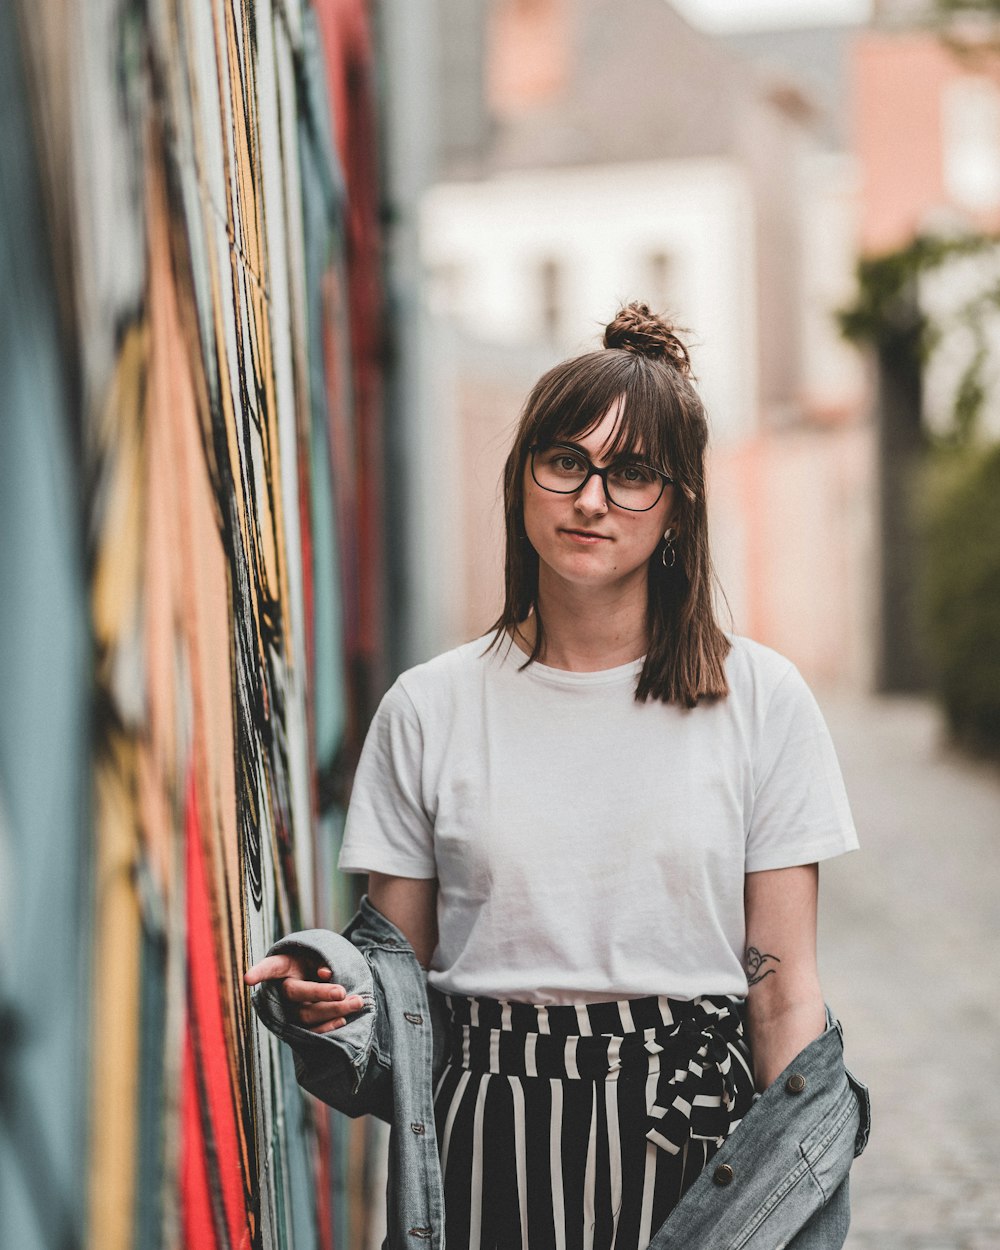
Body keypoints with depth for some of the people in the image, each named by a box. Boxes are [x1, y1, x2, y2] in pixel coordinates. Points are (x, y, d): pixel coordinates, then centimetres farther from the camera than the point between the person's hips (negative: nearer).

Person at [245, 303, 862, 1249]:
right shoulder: (429, 709, 4)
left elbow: (784, 991, 1)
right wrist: (326, 993, -14)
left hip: (692, 1135, 0)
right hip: (488, 1147, 1)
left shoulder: (760, 700, 1)